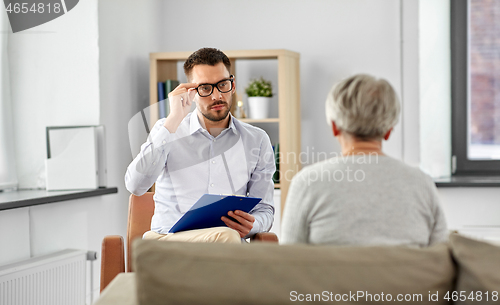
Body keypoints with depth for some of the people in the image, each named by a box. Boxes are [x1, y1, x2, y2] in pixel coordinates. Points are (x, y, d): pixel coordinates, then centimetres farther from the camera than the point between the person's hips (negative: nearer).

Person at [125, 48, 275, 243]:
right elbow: (135, 186, -8)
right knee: (225, 236, -36)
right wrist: (174, 119, -8)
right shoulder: (167, 130, 11)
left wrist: (251, 225, -9)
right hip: (166, 238, -2)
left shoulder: (256, 141, 15)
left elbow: (265, 209, 18)